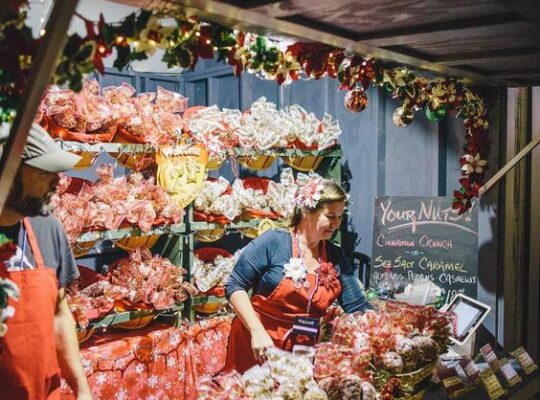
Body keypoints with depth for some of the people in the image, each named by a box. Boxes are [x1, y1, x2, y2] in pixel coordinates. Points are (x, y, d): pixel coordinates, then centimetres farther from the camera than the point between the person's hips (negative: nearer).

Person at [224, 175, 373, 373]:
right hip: (257, 349, -4)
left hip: (302, 354, 4)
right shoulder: (272, 242, -13)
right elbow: (235, 287, -11)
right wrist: (257, 331, -19)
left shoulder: (336, 258, 2)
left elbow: (359, 308, 4)